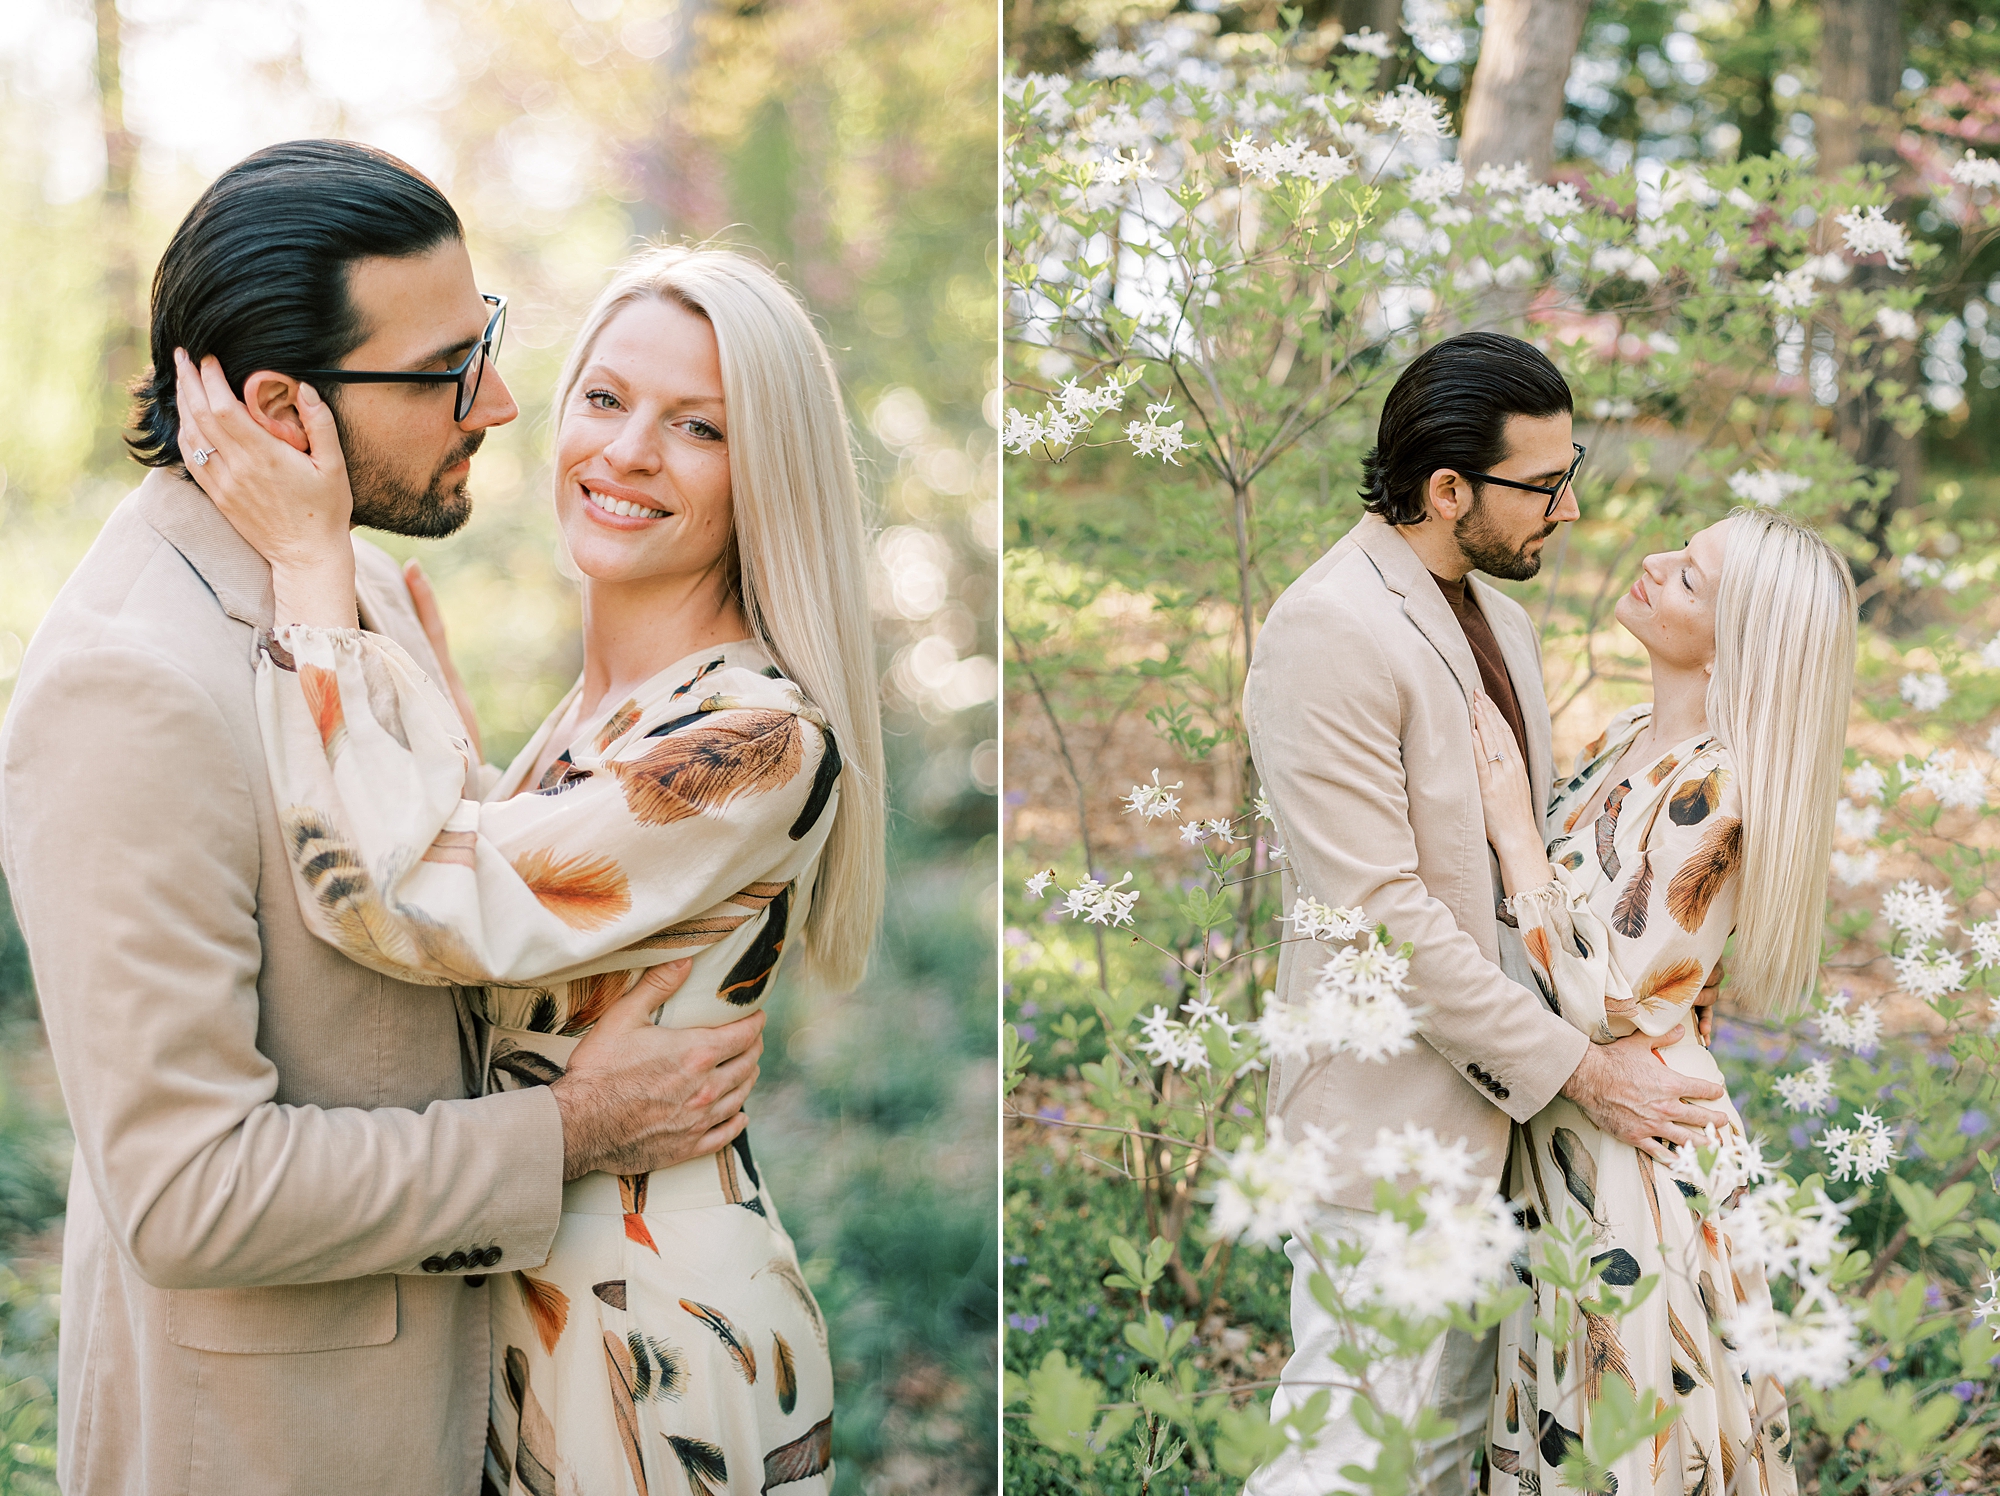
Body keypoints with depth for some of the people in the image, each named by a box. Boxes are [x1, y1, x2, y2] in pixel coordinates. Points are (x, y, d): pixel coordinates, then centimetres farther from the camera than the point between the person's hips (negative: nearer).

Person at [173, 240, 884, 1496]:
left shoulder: (763, 737, -24)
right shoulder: (604, 705, 5)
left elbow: (408, 905, -29)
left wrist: (314, 561, -24)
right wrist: (422, 677, 11)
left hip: (656, 1342, -8)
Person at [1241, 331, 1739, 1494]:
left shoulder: (1503, 620, 11)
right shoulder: (1328, 633, -19)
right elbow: (1383, 913, -22)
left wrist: (1614, 1023, 5)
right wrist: (1581, 1072, -18)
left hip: (1495, 1095, 9)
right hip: (1391, 1117, -9)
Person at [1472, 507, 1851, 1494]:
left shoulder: (1713, 790, -23)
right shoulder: (1626, 742, 4)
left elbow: (1602, 999, -25)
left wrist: (1512, 824, -21)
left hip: (1632, 1150, -8)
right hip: (1559, 1135, 8)